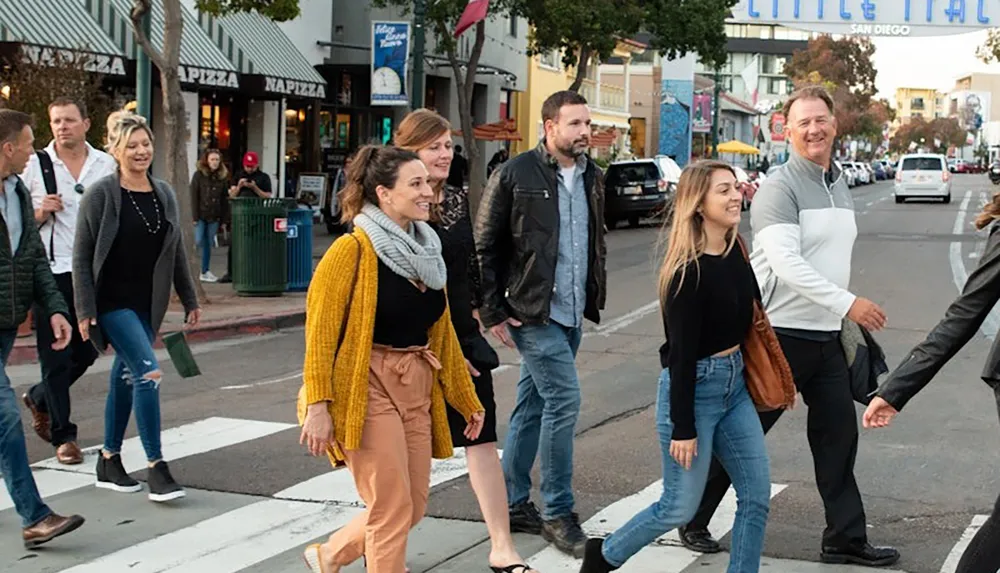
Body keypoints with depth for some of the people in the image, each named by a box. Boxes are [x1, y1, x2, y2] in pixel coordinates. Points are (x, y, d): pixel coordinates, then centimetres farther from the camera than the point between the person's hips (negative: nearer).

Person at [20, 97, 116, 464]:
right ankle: (63, 436, 10)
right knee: (56, 356, 0)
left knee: (87, 350, 10)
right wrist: (41, 213, -15)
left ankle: (39, 399, 36)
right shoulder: (35, 165, -1)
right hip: (52, 273, -3)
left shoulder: (107, 165, 6)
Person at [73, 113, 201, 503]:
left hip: (147, 303, 6)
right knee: (148, 372, -17)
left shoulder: (164, 194, 8)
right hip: (113, 301, -6)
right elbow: (82, 256, -8)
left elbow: (177, 251, 15)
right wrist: (85, 310, -12)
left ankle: (109, 461, 25)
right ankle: (156, 468, -11)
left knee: (127, 377, 13)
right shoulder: (100, 195, -8)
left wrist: (189, 300, 15)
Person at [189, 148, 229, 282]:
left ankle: (205, 272, 14)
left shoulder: (222, 176, 8)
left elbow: (224, 198, 9)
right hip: (201, 215, -3)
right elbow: (194, 197, -6)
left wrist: (223, 218, 3)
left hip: (214, 216, 3)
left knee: (208, 244, 7)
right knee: (199, 241, -10)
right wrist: (195, 217, -12)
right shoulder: (199, 175, -2)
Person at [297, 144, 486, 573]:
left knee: (413, 509, 13)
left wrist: (468, 400, 18)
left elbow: (442, 332, 17)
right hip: (369, 391, -8)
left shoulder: (425, 252, 11)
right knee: (392, 513, -5)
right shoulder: (353, 250, -11)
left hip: (417, 390, 8)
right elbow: (320, 332, -15)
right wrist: (317, 406, -22)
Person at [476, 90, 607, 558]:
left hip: (571, 314, 7)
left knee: (533, 405, 13)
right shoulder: (515, 175, -9)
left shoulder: (591, 177, 10)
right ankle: (557, 513, 0)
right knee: (563, 399, -11)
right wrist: (493, 312, -10)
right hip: (532, 311, -7)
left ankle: (513, 504, 23)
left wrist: (594, 298, 13)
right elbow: (485, 246, -7)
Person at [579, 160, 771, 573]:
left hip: (735, 383, 8)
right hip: (693, 388, -7)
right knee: (680, 507, 4)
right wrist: (682, 428, -18)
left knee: (756, 495, 5)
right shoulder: (689, 271, -20)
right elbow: (681, 354, -19)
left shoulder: (736, 251, 2)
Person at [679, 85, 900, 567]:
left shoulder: (841, 187, 13)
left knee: (838, 437, 8)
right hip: (779, 333, -7)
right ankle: (694, 520, 19)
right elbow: (787, 264, -24)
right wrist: (847, 302, -27)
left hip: (826, 336, 7)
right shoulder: (779, 189, -13)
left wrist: (843, 321, 19)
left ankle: (846, 538, 16)